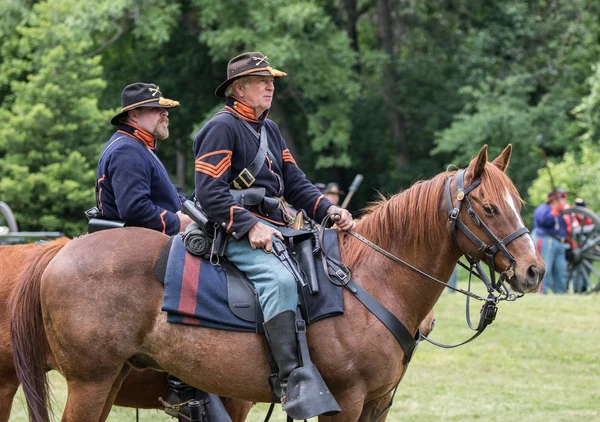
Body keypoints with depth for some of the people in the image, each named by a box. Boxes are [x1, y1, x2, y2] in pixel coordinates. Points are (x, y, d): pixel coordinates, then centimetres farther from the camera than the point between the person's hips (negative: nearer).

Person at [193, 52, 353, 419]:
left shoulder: (270, 130, 22)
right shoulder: (222, 128, -5)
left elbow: (295, 183, 19)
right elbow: (209, 192, -14)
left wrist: (328, 209, 0)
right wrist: (250, 226, -23)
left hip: (277, 228, 9)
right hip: (236, 234, -9)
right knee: (280, 279, -34)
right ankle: (293, 381, -40)